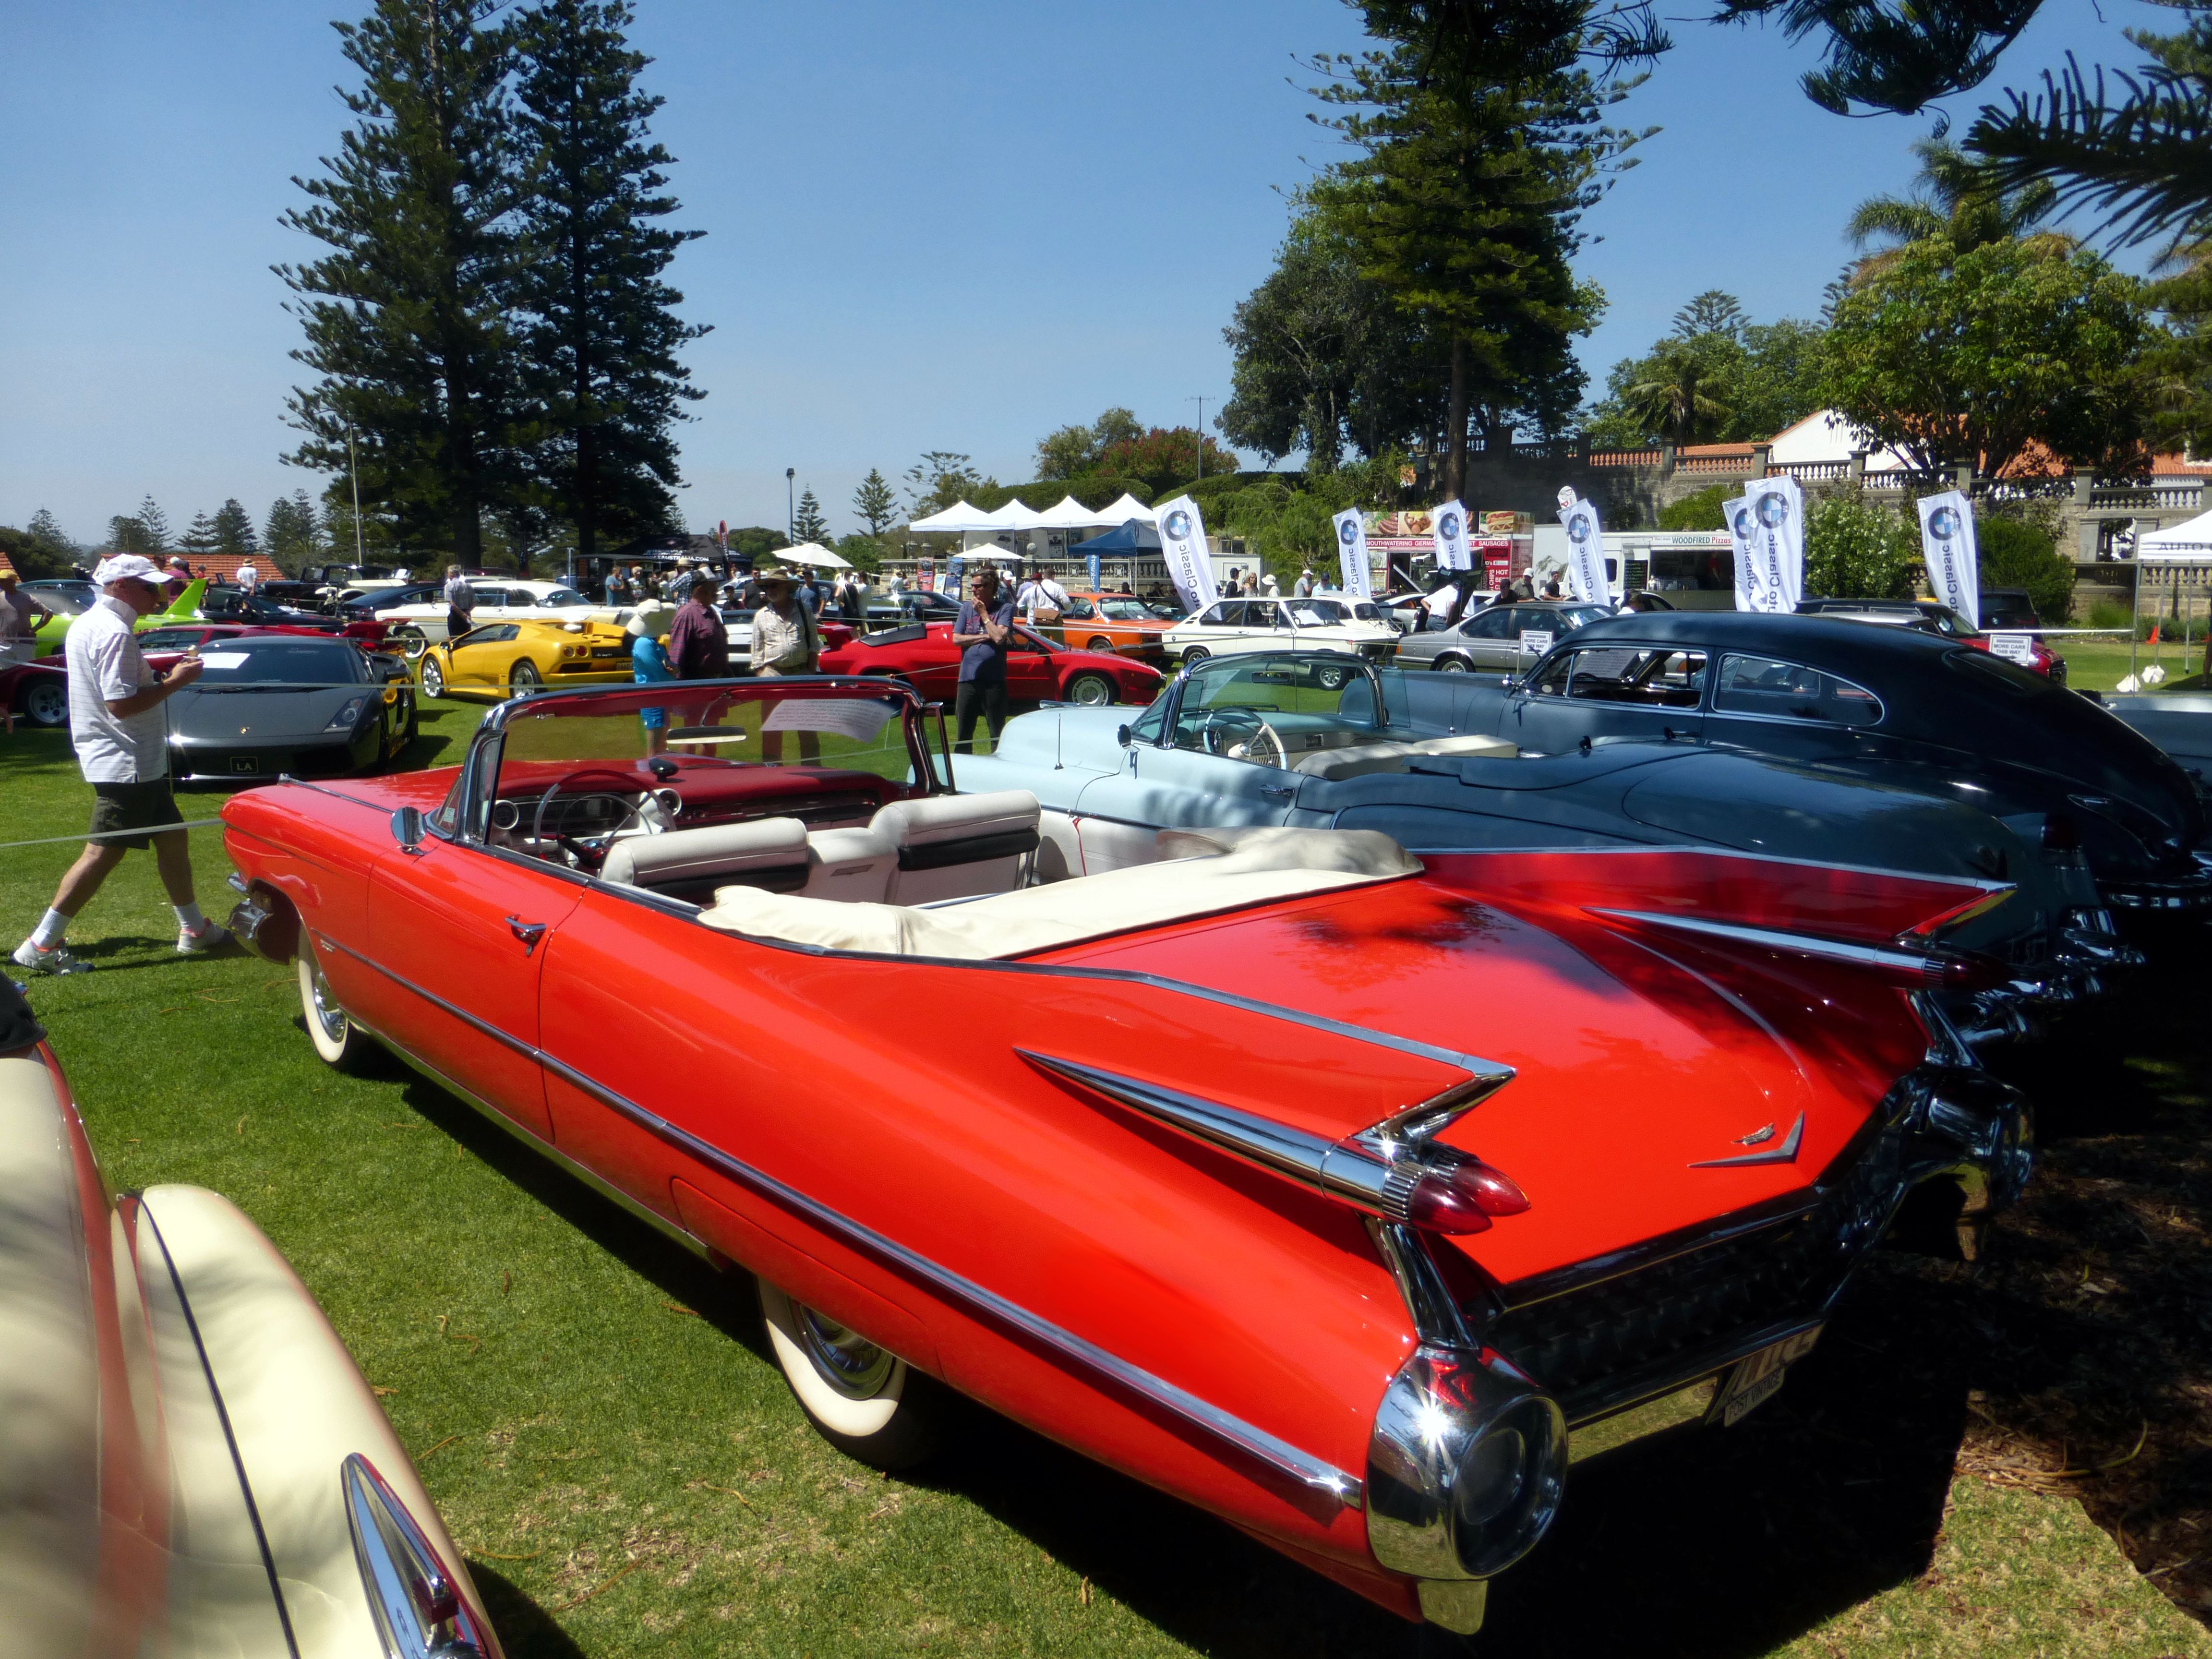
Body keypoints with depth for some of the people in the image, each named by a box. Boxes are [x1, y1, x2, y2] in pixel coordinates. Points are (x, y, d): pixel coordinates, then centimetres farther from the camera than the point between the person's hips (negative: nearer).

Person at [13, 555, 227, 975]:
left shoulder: (86, 625, 14)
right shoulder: (115, 633, -19)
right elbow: (121, 704, -24)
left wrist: (163, 677, 12)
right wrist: (175, 681, -17)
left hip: (137, 763, 11)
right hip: (125, 763, -11)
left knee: (173, 839, 16)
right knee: (103, 853, -7)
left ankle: (194, 929, 25)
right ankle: (42, 946, -3)